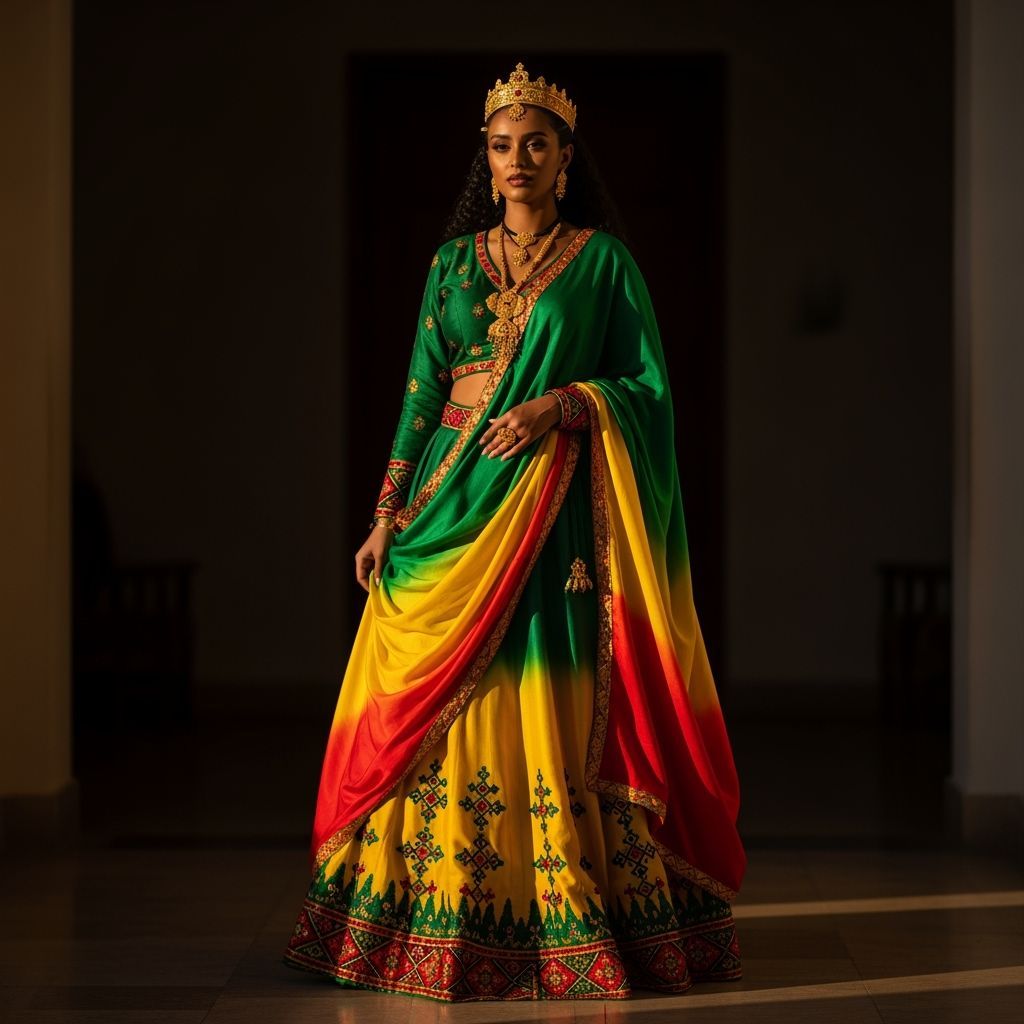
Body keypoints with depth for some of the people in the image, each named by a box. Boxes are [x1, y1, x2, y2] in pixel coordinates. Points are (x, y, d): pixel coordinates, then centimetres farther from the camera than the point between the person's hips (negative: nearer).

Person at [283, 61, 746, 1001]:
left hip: (558, 516, -3)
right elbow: (421, 393, 11)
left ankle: (570, 921, 0)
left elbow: (649, 388, 2)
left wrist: (562, 405, -14)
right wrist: (387, 517, 4)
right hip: (456, 504, 3)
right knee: (450, 705, -1)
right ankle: (443, 918, 5)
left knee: (555, 702, -6)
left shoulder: (603, 261, 4)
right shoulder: (454, 261, 12)